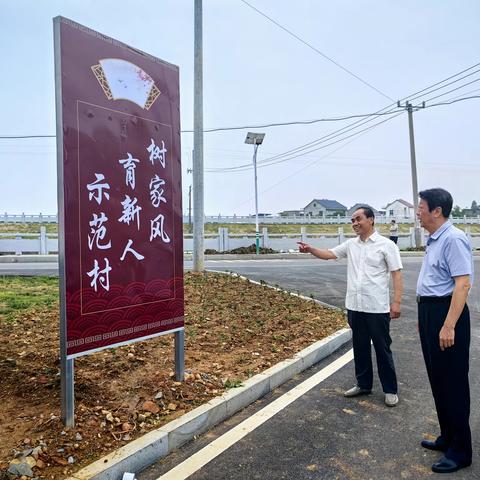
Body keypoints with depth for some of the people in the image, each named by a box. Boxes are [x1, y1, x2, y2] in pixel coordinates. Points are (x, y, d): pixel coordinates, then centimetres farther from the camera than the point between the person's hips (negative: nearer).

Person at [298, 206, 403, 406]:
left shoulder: (386, 245, -7)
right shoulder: (351, 244, 8)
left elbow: (396, 274, -9)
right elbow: (329, 254, 11)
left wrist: (396, 302, -16)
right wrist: (311, 250, -8)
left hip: (377, 307, -5)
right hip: (355, 306, 5)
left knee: (382, 348, 6)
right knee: (360, 347, 15)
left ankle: (390, 389, 19)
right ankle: (363, 384, 30)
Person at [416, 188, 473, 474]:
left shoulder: (453, 239, -18)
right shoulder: (434, 240, 12)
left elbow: (463, 284, -24)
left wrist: (449, 326, -26)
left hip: (446, 313, -10)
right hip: (430, 312, 10)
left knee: (452, 383, 3)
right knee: (437, 379, 19)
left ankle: (460, 451, 19)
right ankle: (447, 438, 36)